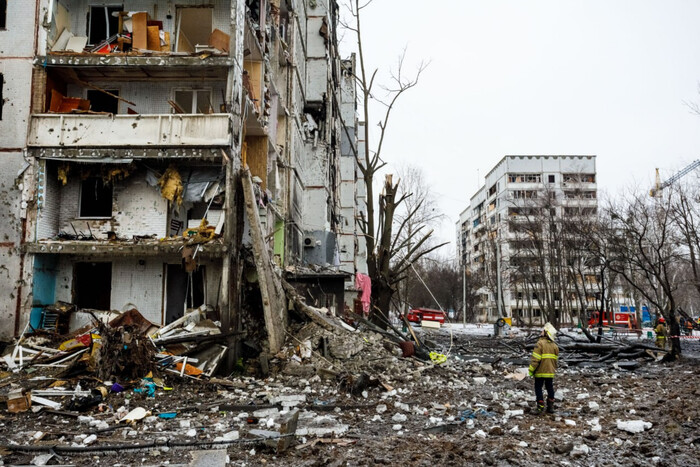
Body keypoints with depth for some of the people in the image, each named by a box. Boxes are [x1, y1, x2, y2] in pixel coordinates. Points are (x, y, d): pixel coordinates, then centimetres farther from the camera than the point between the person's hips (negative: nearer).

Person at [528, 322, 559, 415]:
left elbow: (535, 359, -18)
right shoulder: (554, 346, 5)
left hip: (540, 372, -6)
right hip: (550, 372, 6)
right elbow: (555, 360, 12)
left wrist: (531, 370, -11)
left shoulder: (540, 343, -16)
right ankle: (551, 407, 19)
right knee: (550, 388, 15)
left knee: (538, 388, 3)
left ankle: (540, 406, -1)